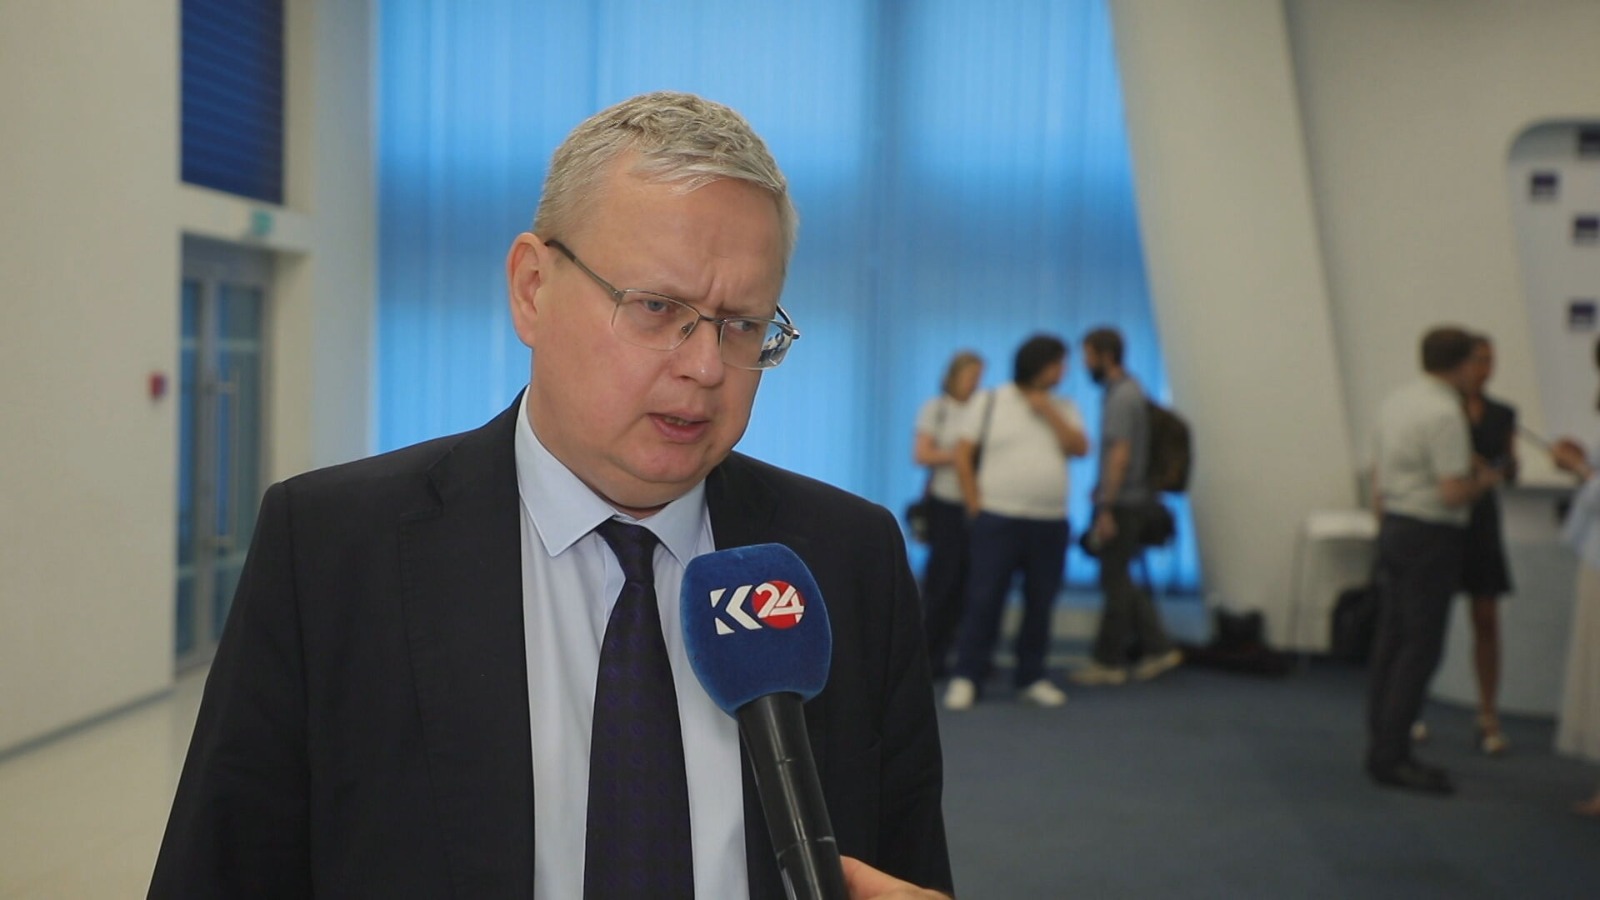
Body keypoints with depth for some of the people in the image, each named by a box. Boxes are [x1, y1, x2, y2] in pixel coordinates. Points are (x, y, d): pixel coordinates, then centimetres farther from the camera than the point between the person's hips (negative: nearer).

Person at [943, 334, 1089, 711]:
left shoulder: (1063, 408, 12)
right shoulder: (993, 402, 3)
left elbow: (1079, 447, -4)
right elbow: (962, 453, 1)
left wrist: (1047, 411, -8)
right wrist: (974, 502, -5)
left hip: (1050, 522, 3)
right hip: (999, 518, -3)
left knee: (1040, 603, 7)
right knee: (984, 598, -5)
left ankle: (1031, 676, 18)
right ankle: (966, 677, 1)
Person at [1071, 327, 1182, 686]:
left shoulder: (1121, 397, -16)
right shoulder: (1127, 390, 13)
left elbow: (1119, 454, -21)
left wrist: (1106, 509, -21)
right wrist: (1103, 497, 20)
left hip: (1120, 503, -9)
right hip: (1128, 500, 9)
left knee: (1114, 581, -1)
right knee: (1118, 580, 14)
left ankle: (1108, 662, 8)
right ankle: (1157, 647, 18)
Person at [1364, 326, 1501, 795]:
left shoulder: (1395, 402, 11)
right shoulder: (1445, 414, -16)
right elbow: (1454, 493, -21)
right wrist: (1484, 480, -1)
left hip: (1393, 527, 9)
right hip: (1431, 536, -9)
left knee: (1390, 641, 11)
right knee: (1421, 647, -5)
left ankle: (1382, 748, 17)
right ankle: (1390, 755, -4)